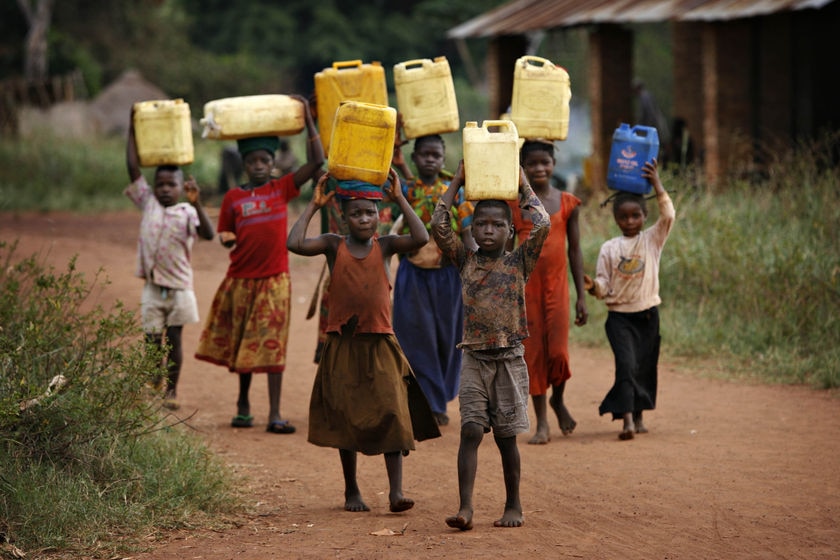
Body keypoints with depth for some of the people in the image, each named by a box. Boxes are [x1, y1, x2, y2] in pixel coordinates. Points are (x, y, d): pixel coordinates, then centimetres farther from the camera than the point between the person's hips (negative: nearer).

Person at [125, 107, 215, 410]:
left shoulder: (187, 212, -6)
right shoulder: (148, 204, 3)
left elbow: (208, 234, -22)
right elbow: (133, 168, 2)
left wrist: (196, 204, -34)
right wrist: (132, 132, -1)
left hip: (180, 286, -2)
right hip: (153, 288, 2)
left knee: (174, 339, 6)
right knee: (153, 340, 5)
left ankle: (172, 389, 17)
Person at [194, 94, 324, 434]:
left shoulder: (282, 189, 0)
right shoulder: (233, 198, 3)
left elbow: (316, 161, -7)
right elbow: (225, 235, 12)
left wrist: (307, 119, -11)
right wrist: (227, 239, -12)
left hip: (274, 280, -2)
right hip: (241, 279, 2)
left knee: (271, 347, -5)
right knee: (241, 345, 12)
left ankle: (275, 415, -5)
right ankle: (243, 405, 29)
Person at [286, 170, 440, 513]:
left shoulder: (384, 246, 3)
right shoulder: (334, 245, 1)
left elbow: (421, 238, -14)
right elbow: (295, 243, -16)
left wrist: (399, 199, -10)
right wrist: (313, 206, -9)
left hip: (380, 344, 0)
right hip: (343, 345, 0)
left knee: (392, 414, -9)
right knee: (346, 418, 7)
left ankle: (396, 492, -11)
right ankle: (351, 491, 20)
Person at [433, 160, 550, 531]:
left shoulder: (518, 262, 1)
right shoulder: (466, 260, 6)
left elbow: (542, 225, -12)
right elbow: (439, 226, -4)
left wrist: (523, 186, -3)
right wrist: (457, 183, 1)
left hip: (509, 360, -1)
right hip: (474, 359, 1)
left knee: (506, 436, 5)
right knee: (470, 431, -8)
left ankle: (513, 506, 17)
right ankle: (465, 507, -13)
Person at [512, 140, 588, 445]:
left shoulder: (567, 203, 3)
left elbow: (575, 250, 7)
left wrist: (582, 296, 4)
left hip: (556, 285, 0)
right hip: (525, 285, 0)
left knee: (558, 351, -7)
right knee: (532, 351, 2)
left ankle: (558, 400, 25)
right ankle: (542, 422, 11)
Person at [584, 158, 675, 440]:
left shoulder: (652, 239, 3)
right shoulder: (609, 248, 3)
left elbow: (668, 215, -13)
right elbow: (604, 285, 1)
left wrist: (657, 185, -18)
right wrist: (593, 286, -22)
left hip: (648, 314, 2)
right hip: (619, 315, -2)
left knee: (645, 366, 8)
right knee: (626, 364, -16)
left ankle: (638, 416, 24)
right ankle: (626, 419, -25)